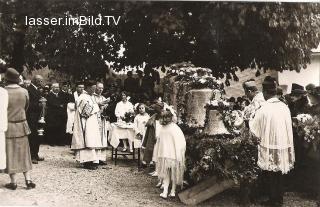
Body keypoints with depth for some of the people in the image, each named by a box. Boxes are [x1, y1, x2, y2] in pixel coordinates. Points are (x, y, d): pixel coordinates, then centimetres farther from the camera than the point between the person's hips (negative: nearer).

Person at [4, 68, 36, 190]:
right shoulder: (24, 92, -5)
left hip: (7, 126, -3)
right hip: (21, 125, 3)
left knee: (10, 153, 7)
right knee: (23, 153, 13)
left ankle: (13, 182, 12)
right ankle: (28, 180, 13)